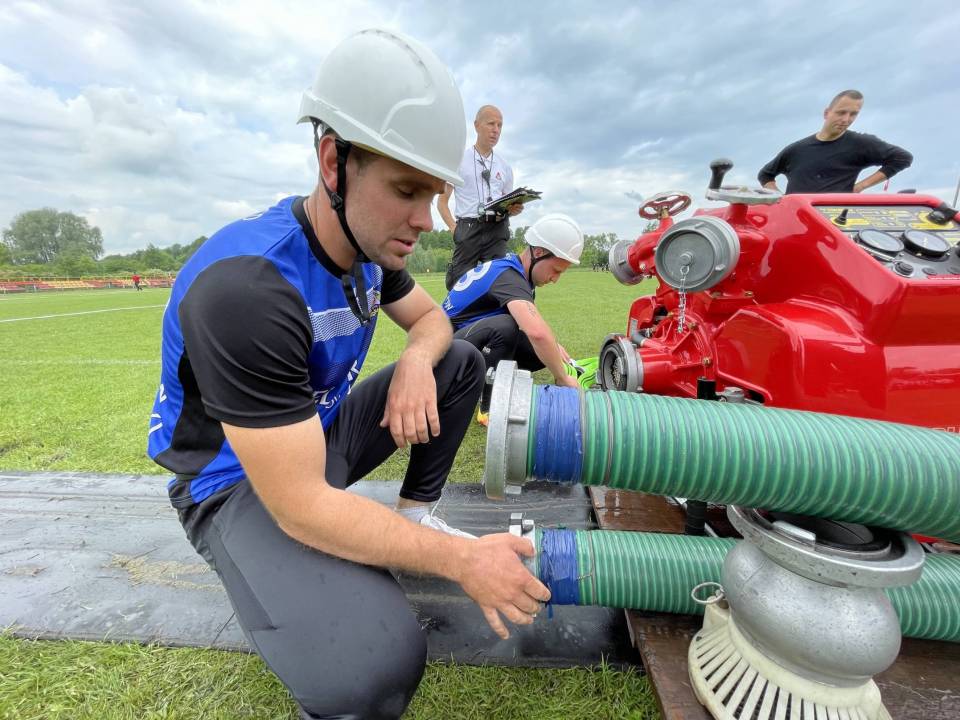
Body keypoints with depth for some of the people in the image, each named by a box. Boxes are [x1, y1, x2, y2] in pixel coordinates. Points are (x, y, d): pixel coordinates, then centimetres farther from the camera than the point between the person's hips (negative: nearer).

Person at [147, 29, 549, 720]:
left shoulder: (371, 243, -6)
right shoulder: (247, 288, -32)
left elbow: (430, 317, 7)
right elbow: (300, 506, -32)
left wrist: (417, 361, -18)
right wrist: (462, 560, -27)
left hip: (321, 431, 8)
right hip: (242, 481, -7)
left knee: (463, 361, 4)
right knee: (377, 665, -32)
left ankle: (415, 512, 10)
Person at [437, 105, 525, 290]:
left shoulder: (504, 167, 19)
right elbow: (442, 200, 8)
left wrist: (514, 209, -1)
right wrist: (453, 228, -7)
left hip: (497, 229, 3)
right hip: (468, 228, -3)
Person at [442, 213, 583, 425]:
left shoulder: (513, 267, 2)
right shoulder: (508, 276, -27)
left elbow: (532, 323, 11)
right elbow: (537, 332, -43)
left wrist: (553, 345, -7)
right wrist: (563, 379, -31)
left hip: (479, 341, 9)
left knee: (543, 352, -3)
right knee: (504, 326, -36)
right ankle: (490, 406, -18)